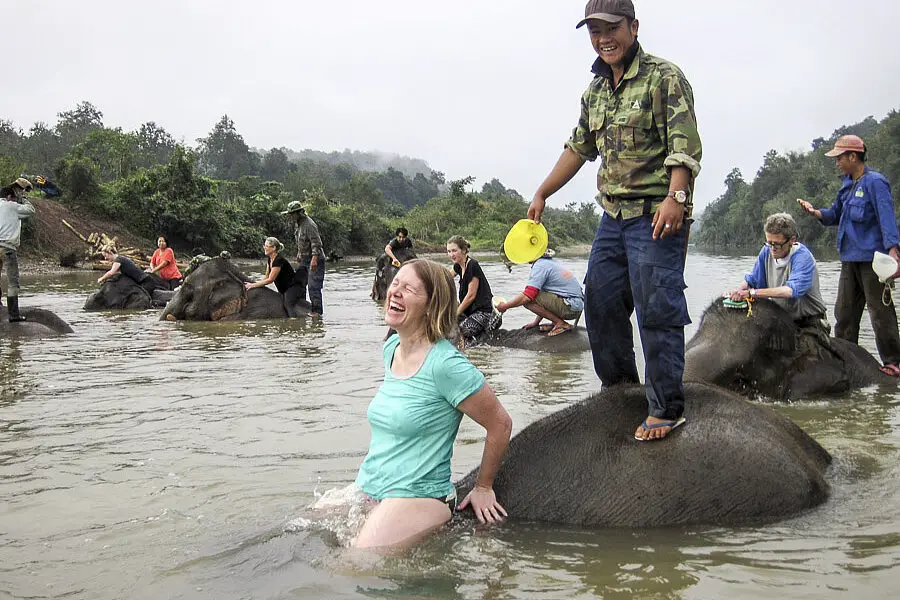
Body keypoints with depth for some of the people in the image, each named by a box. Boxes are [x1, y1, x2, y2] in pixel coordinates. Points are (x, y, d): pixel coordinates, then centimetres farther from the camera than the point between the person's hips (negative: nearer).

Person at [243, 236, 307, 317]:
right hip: (284, 289, 11)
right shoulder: (269, 259, 8)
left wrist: (253, 285, -17)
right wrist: (254, 284, 0)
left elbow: (270, 280, -21)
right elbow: (266, 277, 15)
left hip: (294, 287, -11)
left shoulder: (279, 260, -21)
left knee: (289, 305, -31)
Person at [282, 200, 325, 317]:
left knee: (314, 286, -11)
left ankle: (317, 311, -6)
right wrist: (299, 253, 29)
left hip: (315, 260, -10)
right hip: (304, 259, 10)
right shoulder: (297, 223, 10)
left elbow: (316, 243, -25)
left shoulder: (309, 225, -21)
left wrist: (314, 259, -32)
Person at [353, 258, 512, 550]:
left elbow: (500, 424, -11)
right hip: (368, 490, 8)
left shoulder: (446, 364, -18)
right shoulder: (390, 348, 8)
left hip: (417, 498, -8)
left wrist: (483, 488, 0)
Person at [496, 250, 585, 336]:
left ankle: (561, 324, -8)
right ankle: (555, 323, 11)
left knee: (527, 300, -16)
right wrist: (536, 323, 26)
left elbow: (527, 297, -20)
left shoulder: (540, 265, -10)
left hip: (571, 308, -10)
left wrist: (505, 306, -6)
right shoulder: (551, 262, 20)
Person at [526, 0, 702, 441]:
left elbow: (684, 145, -18)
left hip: (656, 216, -8)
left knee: (657, 310, -8)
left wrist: (675, 196, -31)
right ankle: (619, 385, 31)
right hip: (613, 215, 8)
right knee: (600, 302, 12)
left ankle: (666, 409, 1)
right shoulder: (595, 91, 16)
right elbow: (578, 148, 25)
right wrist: (542, 194, 27)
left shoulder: (664, 78, -8)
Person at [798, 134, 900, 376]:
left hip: (872, 259, -8)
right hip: (849, 259, 8)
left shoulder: (875, 182, -10)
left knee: (880, 312, -4)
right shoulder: (847, 185, 15)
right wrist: (815, 212, 3)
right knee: (844, 311, 11)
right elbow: (836, 215, 24)